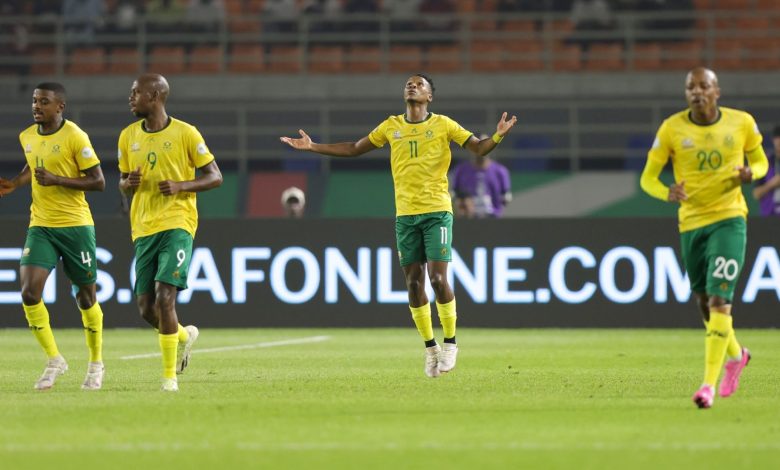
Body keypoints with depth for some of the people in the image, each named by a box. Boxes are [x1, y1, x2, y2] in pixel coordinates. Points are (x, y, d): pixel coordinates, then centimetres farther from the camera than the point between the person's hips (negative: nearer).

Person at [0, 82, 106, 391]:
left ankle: (96, 363, 27)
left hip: (75, 226, -4)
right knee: (29, 292, -14)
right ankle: (54, 360, 0)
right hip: (40, 226, 4)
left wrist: (56, 180, -20)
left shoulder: (74, 137, -12)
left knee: (85, 296, 7)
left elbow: (98, 182, -12)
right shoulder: (27, 137, 6)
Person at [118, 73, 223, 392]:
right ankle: (183, 336, 36)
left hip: (177, 225, -5)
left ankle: (170, 375, -8)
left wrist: (181, 185, -17)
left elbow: (215, 177, -1)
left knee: (164, 298, -18)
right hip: (143, 229, 5)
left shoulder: (185, 134, -5)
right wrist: (129, 183, -6)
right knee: (146, 309, 3)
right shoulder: (128, 136, 9)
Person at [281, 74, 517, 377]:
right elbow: (354, 149, 19)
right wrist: (312, 147, 15)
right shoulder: (391, 127, 9)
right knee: (413, 283, 2)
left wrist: (497, 136, -24)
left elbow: (479, 148, -3)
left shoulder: (443, 125, 0)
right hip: (405, 214, 3)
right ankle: (430, 347, 14)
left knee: (438, 278, -13)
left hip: (437, 210, -3)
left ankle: (450, 343, 2)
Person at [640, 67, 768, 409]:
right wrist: (667, 193, -25)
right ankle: (736, 355, 43)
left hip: (729, 218, -3)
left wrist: (751, 173, -12)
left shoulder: (741, 123, -2)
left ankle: (709, 383, -20)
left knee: (719, 300, -17)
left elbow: (761, 161, 13)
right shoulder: (672, 128, -4)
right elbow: (647, 178, -2)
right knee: (704, 302, 12)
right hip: (691, 223, 3)